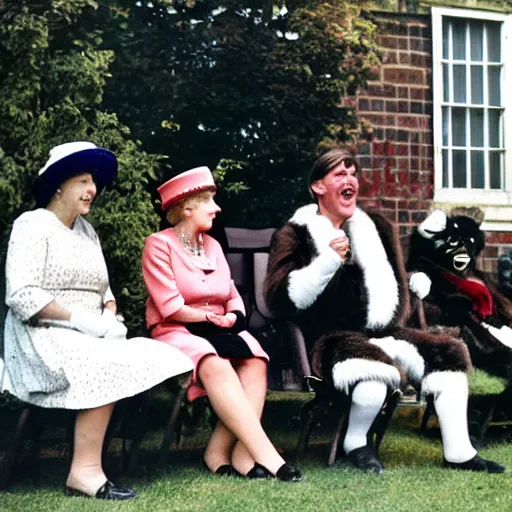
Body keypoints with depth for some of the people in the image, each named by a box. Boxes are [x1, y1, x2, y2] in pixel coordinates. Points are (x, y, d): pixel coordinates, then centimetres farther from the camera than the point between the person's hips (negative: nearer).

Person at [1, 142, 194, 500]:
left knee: (161, 358, -16)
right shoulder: (33, 225, -4)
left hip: (92, 338, 7)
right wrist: (81, 320, -19)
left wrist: (110, 318, -4)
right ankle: (86, 471, -30)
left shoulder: (87, 231, 20)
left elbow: (105, 292, 19)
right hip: (44, 339, -7)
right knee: (108, 366, -34)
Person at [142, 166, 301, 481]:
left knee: (255, 361, -27)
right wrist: (213, 317, -7)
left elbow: (234, 298, 12)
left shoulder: (212, 246, 18)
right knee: (216, 366, -37)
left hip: (219, 333, 6)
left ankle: (222, 451, -31)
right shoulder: (159, 244, -3)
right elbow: (171, 308, -12)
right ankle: (264, 455, -40)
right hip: (178, 334, -6)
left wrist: (232, 317, -10)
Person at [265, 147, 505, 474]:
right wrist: (328, 261, -22)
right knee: (375, 379, -35)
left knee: (448, 356, -6)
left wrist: (417, 283, 16)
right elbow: (280, 297, -14)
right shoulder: (296, 235, 0)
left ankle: (458, 452, 4)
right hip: (333, 340, -7)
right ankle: (356, 444, -5)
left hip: (383, 334, 7)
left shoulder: (377, 227, 19)